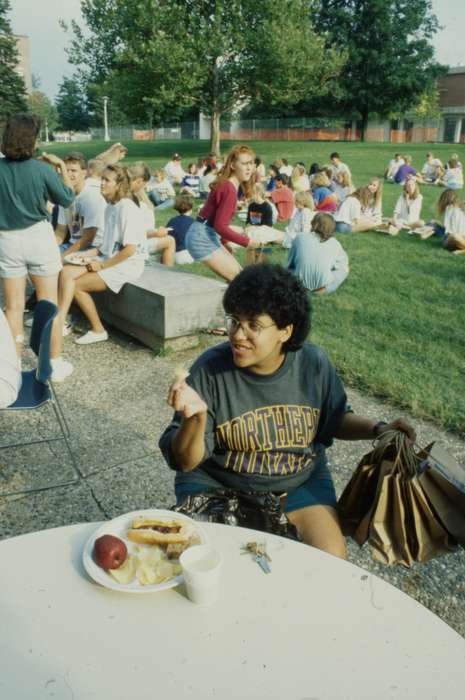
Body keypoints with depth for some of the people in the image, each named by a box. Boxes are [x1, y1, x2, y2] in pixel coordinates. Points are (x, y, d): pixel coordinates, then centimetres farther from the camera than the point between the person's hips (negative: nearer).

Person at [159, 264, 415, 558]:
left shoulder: (314, 364, -10)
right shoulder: (210, 369, -18)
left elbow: (336, 420, 10)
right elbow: (185, 462, -15)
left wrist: (379, 430, -7)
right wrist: (197, 417, -35)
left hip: (300, 484, 2)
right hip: (218, 487, -2)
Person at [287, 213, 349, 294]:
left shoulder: (300, 238, 2)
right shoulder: (334, 243, 1)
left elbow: (290, 262, 12)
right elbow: (343, 261, 17)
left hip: (300, 284, 2)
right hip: (322, 287, -2)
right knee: (344, 268, 22)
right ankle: (326, 288, 5)